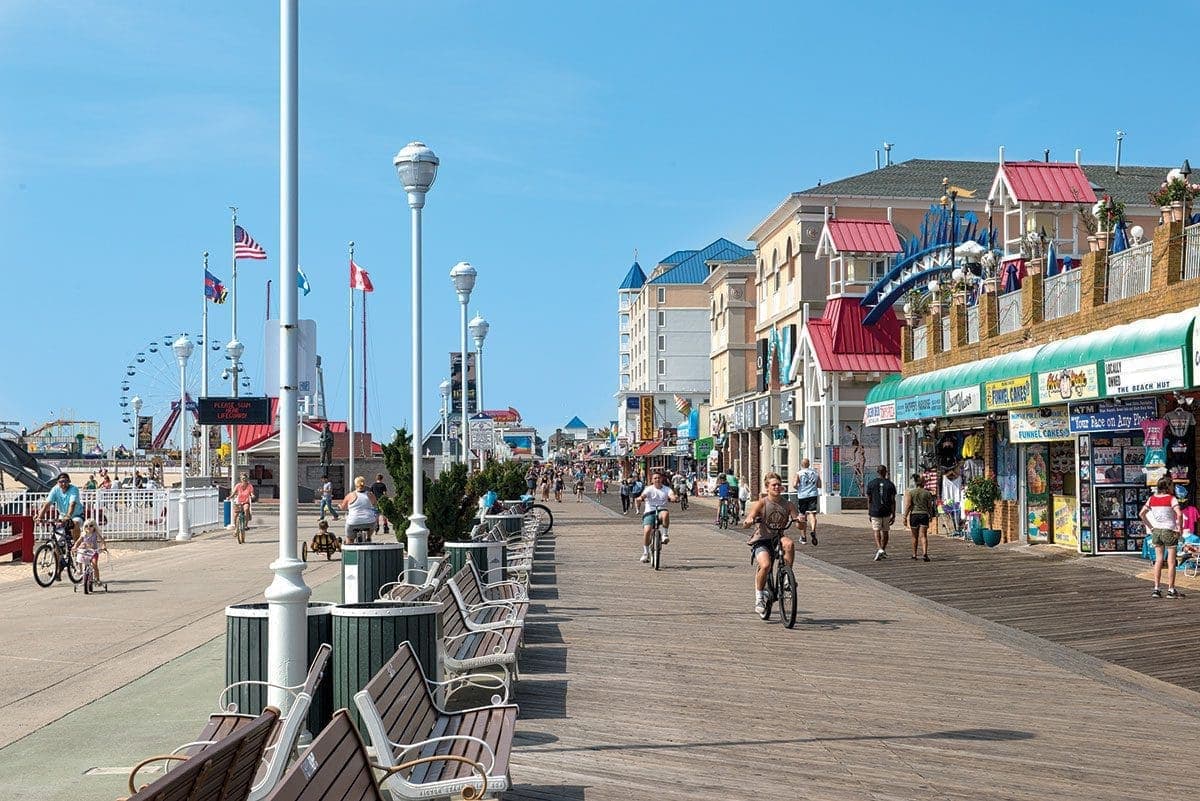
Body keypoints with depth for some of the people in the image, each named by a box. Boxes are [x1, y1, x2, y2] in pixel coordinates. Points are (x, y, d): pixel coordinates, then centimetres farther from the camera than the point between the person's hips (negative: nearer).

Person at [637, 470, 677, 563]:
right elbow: (643, 495, -16)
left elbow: (671, 495, -11)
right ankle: (645, 553, -5)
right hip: (649, 512, -1)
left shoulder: (666, 489, 8)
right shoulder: (649, 489, 3)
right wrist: (640, 498, -39)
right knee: (647, 530, -21)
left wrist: (673, 497, -36)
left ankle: (665, 534, -18)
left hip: (661, 510, 1)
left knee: (666, 513, -37)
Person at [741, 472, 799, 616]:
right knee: (765, 565, -28)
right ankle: (759, 596, -4)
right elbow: (745, 524, -14)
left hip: (778, 537, 3)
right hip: (761, 540, -3)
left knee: (789, 544, -32)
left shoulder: (788, 505, 0)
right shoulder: (761, 503, -8)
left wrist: (799, 519, -26)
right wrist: (749, 521, -38)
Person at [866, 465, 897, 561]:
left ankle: (879, 549, -21)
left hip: (875, 511, -1)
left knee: (877, 532, 0)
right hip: (886, 512, 1)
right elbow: (893, 501, -3)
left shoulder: (871, 483, -1)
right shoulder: (890, 484, 0)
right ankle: (883, 551, 22)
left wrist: (869, 513, 10)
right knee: (885, 531, 13)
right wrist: (893, 515, -1)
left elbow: (869, 500, 2)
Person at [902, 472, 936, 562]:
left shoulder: (910, 492, 1)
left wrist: (905, 517, -7)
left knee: (915, 536, 13)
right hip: (924, 514, 0)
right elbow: (930, 506, 8)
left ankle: (914, 554, 23)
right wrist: (931, 516, 24)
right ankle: (925, 553, -24)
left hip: (914, 515, 0)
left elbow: (908, 505, -7)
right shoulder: (927, 493, 4)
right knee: (923, 536, -6)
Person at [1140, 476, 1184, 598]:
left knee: (1158, 560, 10)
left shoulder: (1152, 499, 4)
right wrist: (1179, 529, -13)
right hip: (1169, 532, -5)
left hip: (1156, 531, 5)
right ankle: (1171, 590, 6)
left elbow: (1141, 514, 5)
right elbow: (1179, 514, -25)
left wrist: (1150, 527, 8)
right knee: (1171, 562, 3)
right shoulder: (1172, 499, -12)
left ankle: (1156, 589, 8)